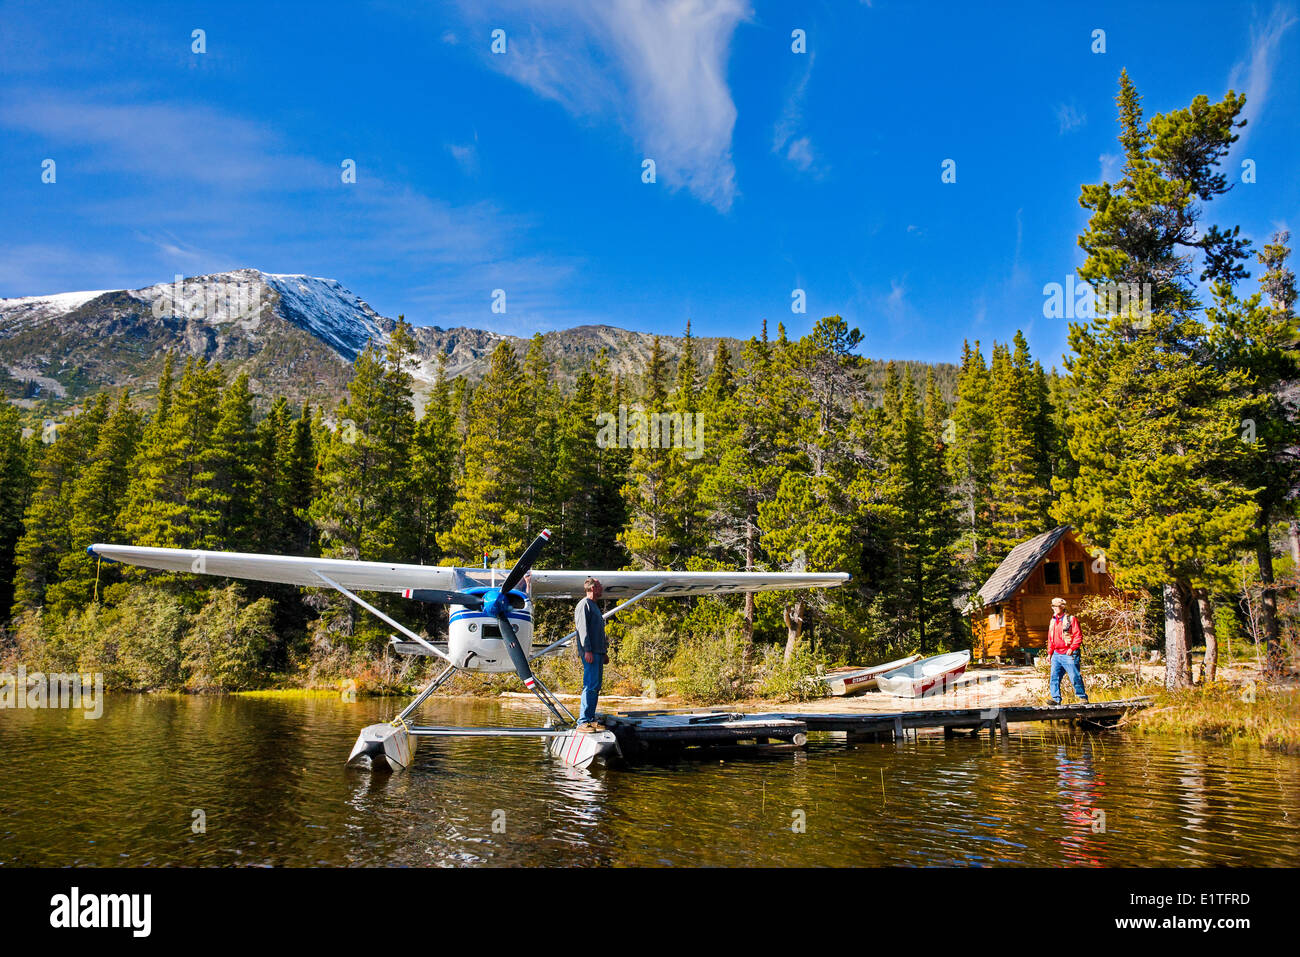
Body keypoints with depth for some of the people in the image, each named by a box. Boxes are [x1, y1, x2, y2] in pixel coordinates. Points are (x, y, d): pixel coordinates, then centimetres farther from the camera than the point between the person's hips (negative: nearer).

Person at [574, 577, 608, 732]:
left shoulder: (595, 606, 24)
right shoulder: (584, 604, -6)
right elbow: (582, 629, -14)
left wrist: (604, 652, 24)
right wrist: (587, 650, -21)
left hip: (598, 653, 10)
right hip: (590, 653, -10)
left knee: (596, 687, 9)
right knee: (590, 686, -13)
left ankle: (591, 720, 12)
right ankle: (583, 722, -13)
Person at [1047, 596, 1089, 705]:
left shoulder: (1071, 619, -3)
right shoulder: (1053, 621, 17)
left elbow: (1078, 636, -8)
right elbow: (1050, 638, 22)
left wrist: (1072, 648, -18)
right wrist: (1049, 653, 17)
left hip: (1068, 654, -6)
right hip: (1056, 654, 6)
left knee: (1075, 677, -3)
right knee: (1054, 677, -2)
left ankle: (1083, 697, 11)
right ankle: (1056, 699, 0)